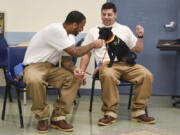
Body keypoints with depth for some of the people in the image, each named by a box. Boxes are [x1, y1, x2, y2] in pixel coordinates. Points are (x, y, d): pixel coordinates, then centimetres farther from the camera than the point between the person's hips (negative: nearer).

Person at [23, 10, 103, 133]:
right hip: (34, 66, -8)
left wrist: (74, 69, -18)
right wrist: (93, 44, -7)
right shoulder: (55, 30, -22)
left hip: (50, 68, 8)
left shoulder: (70, 38, 7)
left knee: (75, 78, -13)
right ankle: (42, 118, -17)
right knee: (35, 81, -40)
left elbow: (66, 60, 4)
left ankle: (58, 117, -9)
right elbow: (75, 52, -21)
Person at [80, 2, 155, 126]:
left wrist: (140, 37, 4)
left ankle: (138, 112, -16)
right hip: (107, 63, -2)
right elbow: (86, 54, 16)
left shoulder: (125, 29, 23)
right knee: (108, 75, -40)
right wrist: (82, 72, 5)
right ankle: (110, 112, -27)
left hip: (126, 63, 3)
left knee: (147, 75, -26)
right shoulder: (94, 32, 18)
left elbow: (138, 50, 23)